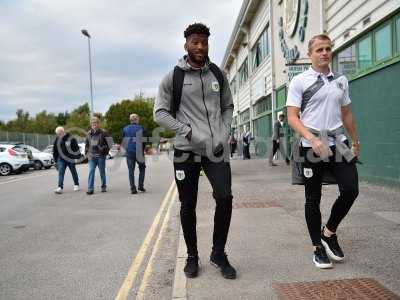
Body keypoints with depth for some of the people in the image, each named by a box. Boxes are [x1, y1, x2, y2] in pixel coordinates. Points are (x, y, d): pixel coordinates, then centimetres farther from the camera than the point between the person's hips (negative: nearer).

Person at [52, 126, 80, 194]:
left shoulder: (71, 139, -10)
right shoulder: (57, 140, 4)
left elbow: (76, 148, -7)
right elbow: (55, 150, 13)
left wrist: (76, 157, -9)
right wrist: (55, 159, 13)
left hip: (70, 159, -3)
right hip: (61, 159, 3)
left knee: (74, 172, 10)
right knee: (61, 173, -7)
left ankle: (76, 185, 26)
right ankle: (60, 188, -10)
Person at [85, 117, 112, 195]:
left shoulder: (103, 133, -4)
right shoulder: (89, 133, 10)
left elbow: (109, 142, -2)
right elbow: (86, 144, 19)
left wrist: (105, 149, -9)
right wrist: (87, 153, 10)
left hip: (101, 156, -3)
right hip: (92, 156, 3)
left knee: (102, 172, 7)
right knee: (91, 171, -6)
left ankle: (103, 187, 22)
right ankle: (90, 189, -5)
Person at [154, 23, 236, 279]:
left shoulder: (218, 74, 11)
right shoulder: (173, 77, 1)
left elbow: (228, 107, 17)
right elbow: (160, 113, -1)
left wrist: (224, 135, 1)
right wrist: (189, 132, -11)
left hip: (217, 149, 2)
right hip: (186, 150, -2)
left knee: (225, 198, -7)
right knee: (188, 205, 6)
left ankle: (218, 253, 15)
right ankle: (192, 256, 25)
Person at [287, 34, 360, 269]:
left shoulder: (341, 80, 13)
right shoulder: (300, 81, -2)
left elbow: (347, 114, 20)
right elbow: (292, 117, -10)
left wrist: (356, 141, 21)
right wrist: (312, 138, -24)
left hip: (338, 144, 4)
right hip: (312, 148, -4)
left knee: (351, 190, -5)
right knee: (313, 199, 4)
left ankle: (329, 232, 19)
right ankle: (319, 248, 20)